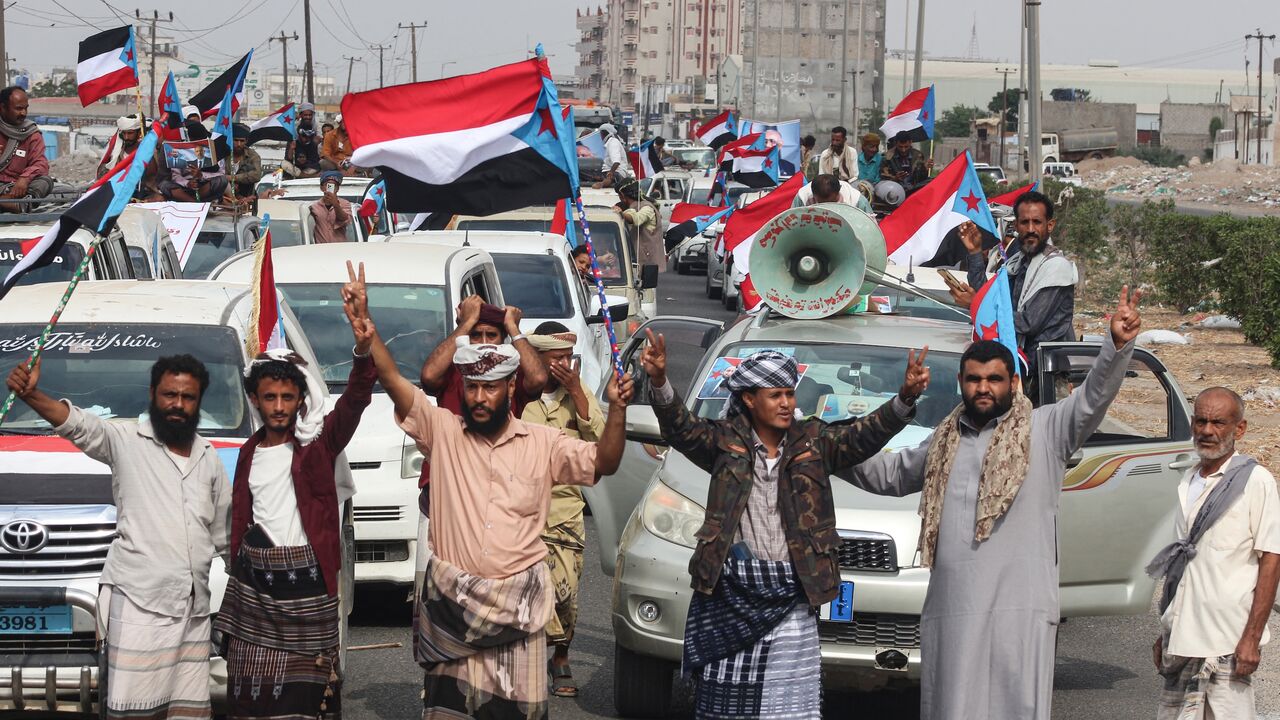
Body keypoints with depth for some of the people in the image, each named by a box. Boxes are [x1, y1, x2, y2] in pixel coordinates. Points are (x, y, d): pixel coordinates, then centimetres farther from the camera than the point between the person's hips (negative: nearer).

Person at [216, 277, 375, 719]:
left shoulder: (318, 443, -3)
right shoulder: (249, 453, 11)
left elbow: (353, 402, -20)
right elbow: (239, 518, 16)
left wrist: (363, 352, -37)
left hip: (306, 580, -4)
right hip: (254, 579, 4)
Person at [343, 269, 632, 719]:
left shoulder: (542, 443, 5)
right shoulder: (442, 431, 2)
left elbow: (603, 463, -3)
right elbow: (391, 378, -5)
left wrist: (616, 410, -19)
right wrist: (364, 321, -17)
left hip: (518, 603, 0)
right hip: (452, 602, 0)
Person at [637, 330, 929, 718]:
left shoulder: (814, 441, 7)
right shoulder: (726, 440, 3)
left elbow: (864, 437, -4)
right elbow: (681, 428, -11)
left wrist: (906, 398, -22)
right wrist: (659, 383, -31)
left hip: (790, 598, 1)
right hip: (731, 591, -1)